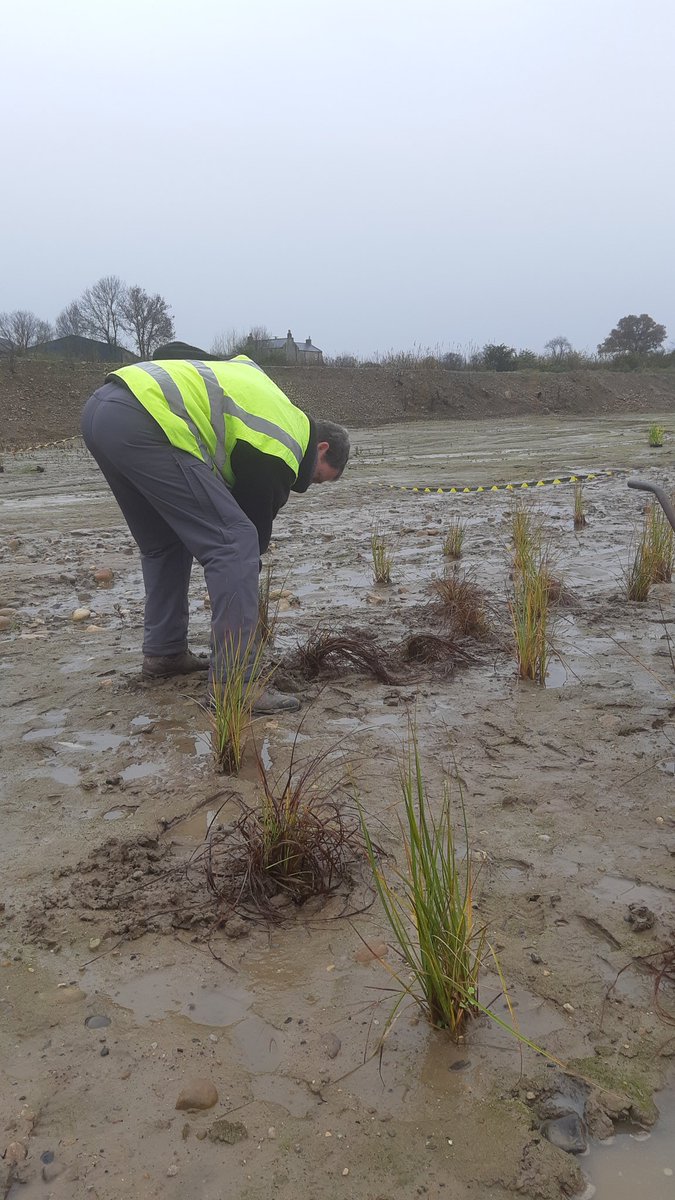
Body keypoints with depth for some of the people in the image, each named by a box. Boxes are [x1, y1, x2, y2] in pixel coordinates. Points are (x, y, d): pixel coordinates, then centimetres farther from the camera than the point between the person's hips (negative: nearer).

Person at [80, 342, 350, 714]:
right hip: (143, 423, -10)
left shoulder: (250, 373, 28)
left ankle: (163, 653, 30)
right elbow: (254, 530, 9)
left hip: (99, 407, 10)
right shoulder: (279, 454, 4)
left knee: (165, 543, 23)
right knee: (235, 543, -7)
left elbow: (172, 349, 28)